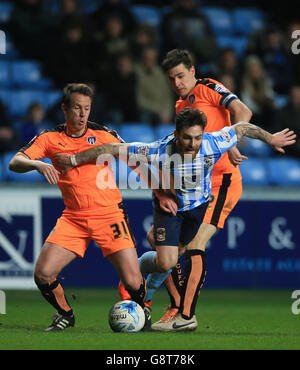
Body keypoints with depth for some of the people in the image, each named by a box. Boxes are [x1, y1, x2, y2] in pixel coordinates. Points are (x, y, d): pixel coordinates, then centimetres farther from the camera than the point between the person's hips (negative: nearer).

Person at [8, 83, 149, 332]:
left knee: (133, 283, -11)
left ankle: (141, 310, 24)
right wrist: (38, 165, -29)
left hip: (109, 215, -1)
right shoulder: (50, 138, 2)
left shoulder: (103, 134, 1)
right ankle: (65, 314, 14)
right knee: (43, 274, -15)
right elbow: (15, 163, -8)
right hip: (73, 218, 1)